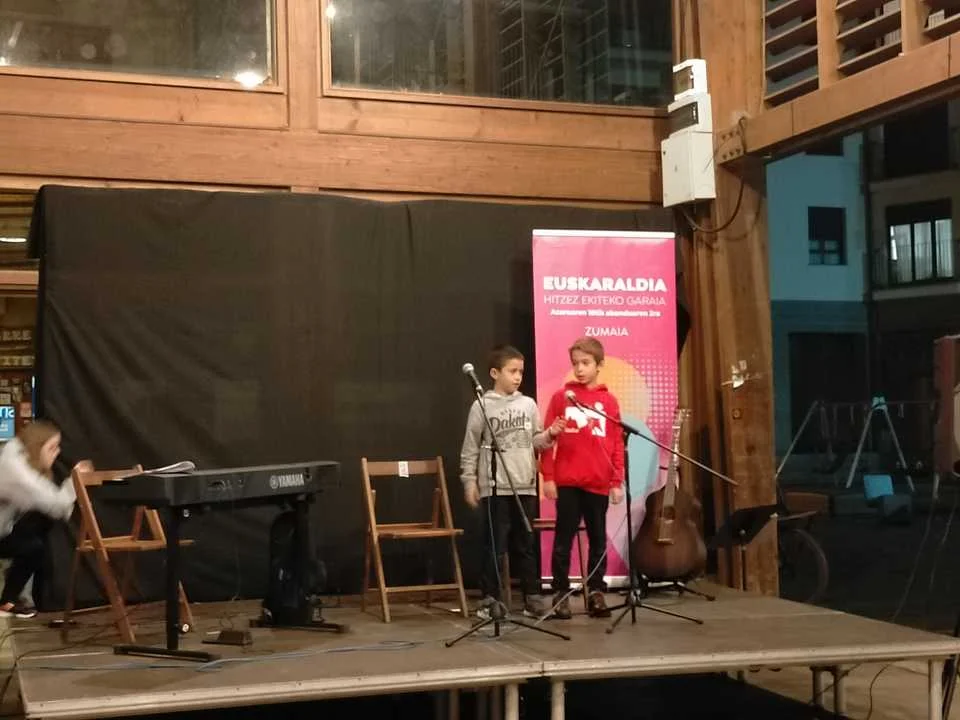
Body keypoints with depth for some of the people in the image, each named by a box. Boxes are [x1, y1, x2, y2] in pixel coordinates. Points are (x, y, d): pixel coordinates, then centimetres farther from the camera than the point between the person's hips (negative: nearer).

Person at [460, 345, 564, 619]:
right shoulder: (481, 407, -3)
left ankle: (531, 597, 18)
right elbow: (470, 449, -1)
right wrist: (469, 482, -3)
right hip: (494, 487, -3)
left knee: (526, 545, 11)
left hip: (525, 486, 4)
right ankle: (489, 599, 7)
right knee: (494, 545, -1)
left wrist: (550, 434, -9)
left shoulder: (528, 404, 7)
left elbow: (535, 441, 10)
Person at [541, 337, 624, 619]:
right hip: (567, 482, -2)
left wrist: (618, 481, 2)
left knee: (598, 539, 9)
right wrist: (547, 476, -4)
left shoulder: (609, 401, 5)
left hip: (599, 483, 2)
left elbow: (617, 444, 6)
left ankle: (595, 592, 18)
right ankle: (561, 593, 10)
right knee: (563, 539, 3)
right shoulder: (561, 396, 1)